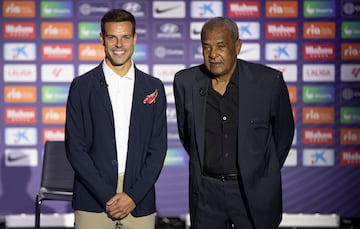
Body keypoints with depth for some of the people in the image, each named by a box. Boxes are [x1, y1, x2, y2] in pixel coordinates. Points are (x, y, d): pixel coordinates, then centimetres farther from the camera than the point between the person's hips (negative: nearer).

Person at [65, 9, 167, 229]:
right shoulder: (82, 86, 3)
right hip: (93, 202, -1)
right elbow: (75, 148, -2)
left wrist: (133, 196, -5)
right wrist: (107, 197, -9)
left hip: (139, 203, 1)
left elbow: (158, 149, 5)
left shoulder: (153, 87, 7)